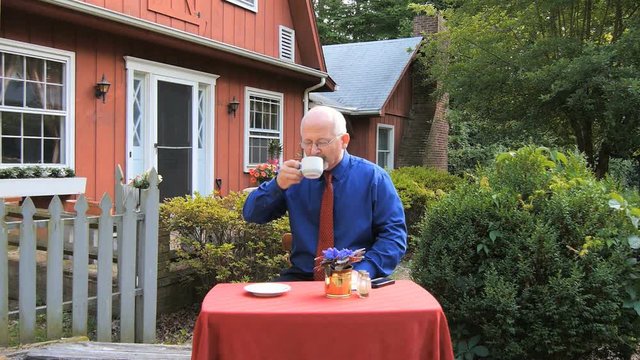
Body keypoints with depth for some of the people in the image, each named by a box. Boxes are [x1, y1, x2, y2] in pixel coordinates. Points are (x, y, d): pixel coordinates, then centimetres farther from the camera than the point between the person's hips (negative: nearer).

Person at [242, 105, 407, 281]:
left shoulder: (373, 177, -1)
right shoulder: (296, 176, 7)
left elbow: (394, 234, -3)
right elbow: (251, 215, 9)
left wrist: (362, 273, -17)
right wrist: (278, 184, -10)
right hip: (302, 276, 1)